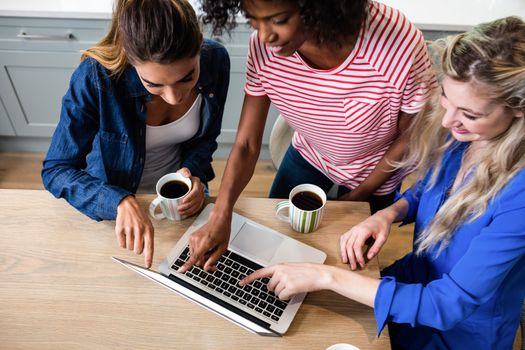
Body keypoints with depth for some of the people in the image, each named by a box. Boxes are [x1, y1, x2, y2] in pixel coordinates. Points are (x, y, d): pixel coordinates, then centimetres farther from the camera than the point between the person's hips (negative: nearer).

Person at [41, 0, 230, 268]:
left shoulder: (215, 60, -23)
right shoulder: (96, 76, -33)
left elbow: (206, 138, -6)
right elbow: (55, 170, -25)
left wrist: (193, 172, -26)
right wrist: (120, 202, -41)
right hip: (112, 202, -2)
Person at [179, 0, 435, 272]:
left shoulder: (399, 45, -38)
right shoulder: (263, 47, -28)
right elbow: (247, 144, -20)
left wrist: (357, 196, -11)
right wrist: (220, 217, -33)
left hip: (372, 172, -2)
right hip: (308, 156, 3)